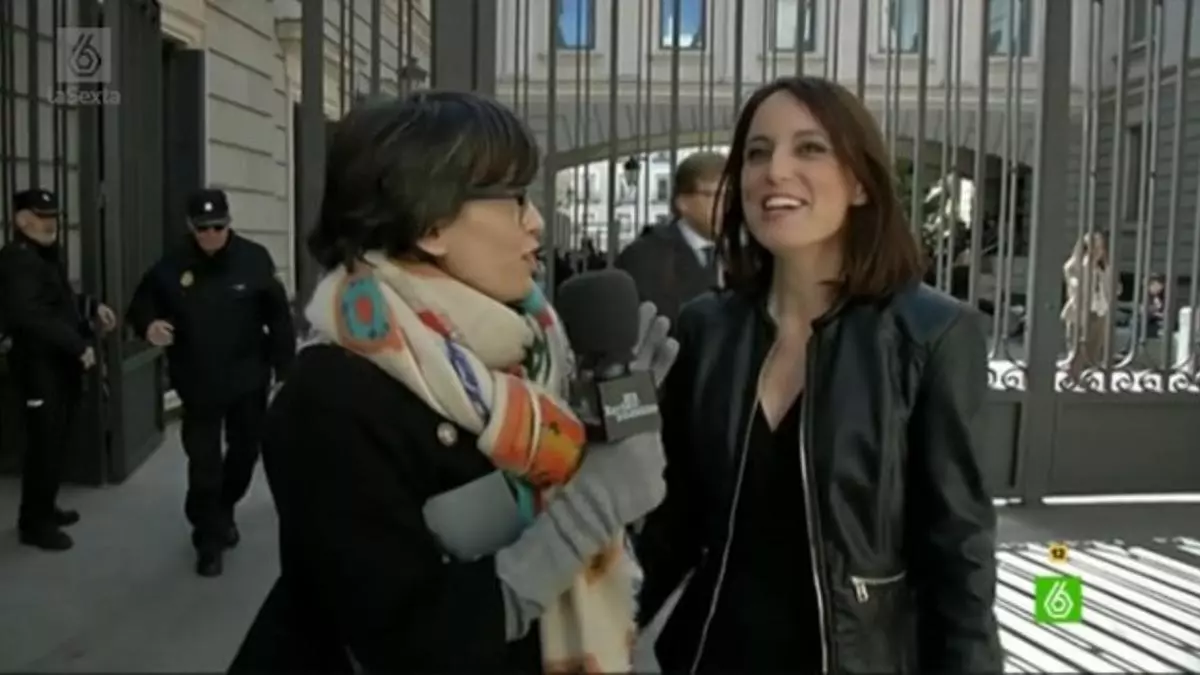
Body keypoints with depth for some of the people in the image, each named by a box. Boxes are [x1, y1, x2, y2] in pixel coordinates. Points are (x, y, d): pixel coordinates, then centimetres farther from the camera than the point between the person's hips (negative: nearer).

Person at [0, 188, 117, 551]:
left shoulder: (48, 254, 16)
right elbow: (30, 316, -27)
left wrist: (93, 307, 8)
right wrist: (78, 344, -26)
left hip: (61, 362, 9)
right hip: (39, 364, -9)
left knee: (57, 440, 16)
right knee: (44, 443, -5)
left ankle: (44, 508, 29)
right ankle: (34, 522, 6)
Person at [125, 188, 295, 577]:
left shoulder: (254, 259, -10)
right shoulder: (172, 266, -7)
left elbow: (278, 316, -7)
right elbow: (142, 302, 6)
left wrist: (284, 370, -7)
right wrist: (148, 325, -18)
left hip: (248, 378, 1)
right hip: (198, 383, -1)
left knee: (245, 452, 19)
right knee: (203, 464, 2)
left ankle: (224, 511, 45)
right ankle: (208, 539, 17)